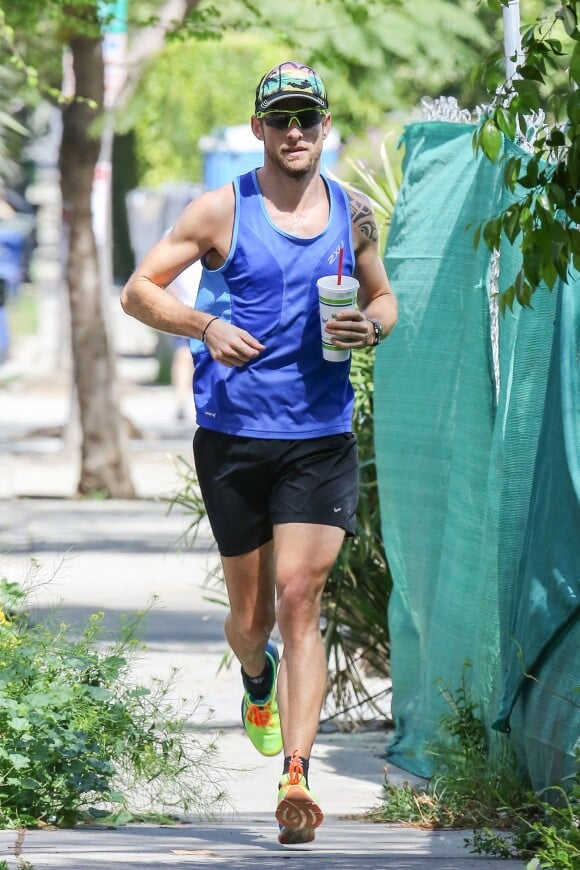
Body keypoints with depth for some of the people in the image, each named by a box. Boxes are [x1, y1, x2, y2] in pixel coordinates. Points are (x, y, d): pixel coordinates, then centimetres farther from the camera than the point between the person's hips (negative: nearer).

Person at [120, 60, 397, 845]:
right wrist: (206, 326, -17)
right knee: (251, 614, 10)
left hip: (321, 439, 0)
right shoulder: (222, 211, -1)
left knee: (299, 601, -13)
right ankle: (257, 678, 47)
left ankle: (296, 777, -18)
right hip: (232, 435, 0)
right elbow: (138, 291, 0)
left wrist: (373, 326, -2)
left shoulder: (354, 214, 8)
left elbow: (382, 296, 23)